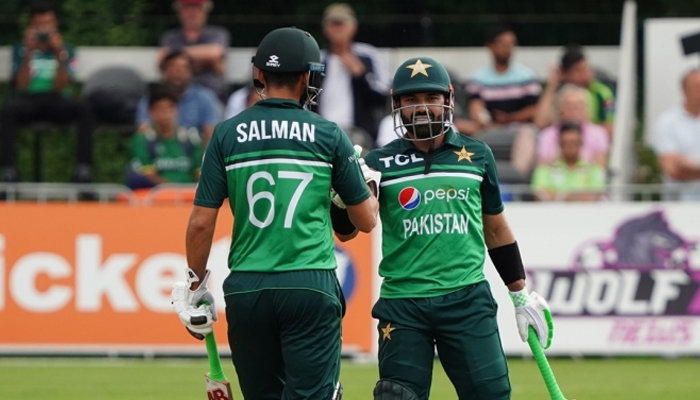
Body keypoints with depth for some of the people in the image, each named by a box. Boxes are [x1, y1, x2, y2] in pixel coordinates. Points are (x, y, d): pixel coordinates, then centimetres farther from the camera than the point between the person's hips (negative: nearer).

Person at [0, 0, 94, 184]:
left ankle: (83, 168, -32)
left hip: (56, 102, 1)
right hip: (28, 101, -1)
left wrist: (59, 55, -19)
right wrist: (28, 54, -19)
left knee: (84, 109, -30)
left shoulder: (66, 49, 4)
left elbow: (60, 87, -7)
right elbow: (21, 86, -9)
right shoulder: (21, 49, 3)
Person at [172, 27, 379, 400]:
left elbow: (201, 222, 2)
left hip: (246, 289, 2)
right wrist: (369, 180, 29)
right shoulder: (328, 135, 1)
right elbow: (366, 220, 9)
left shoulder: (228, 134, 3)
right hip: (310, 285, -2)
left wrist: (195, 286, 16)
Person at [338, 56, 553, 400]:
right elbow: (347, 232, -1)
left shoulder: (476, 156, 9)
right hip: (402, 304, -1)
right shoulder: (381, 163, 4)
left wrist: (521, 297, 20)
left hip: (467, 300, 1)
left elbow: (495, 229, 19)